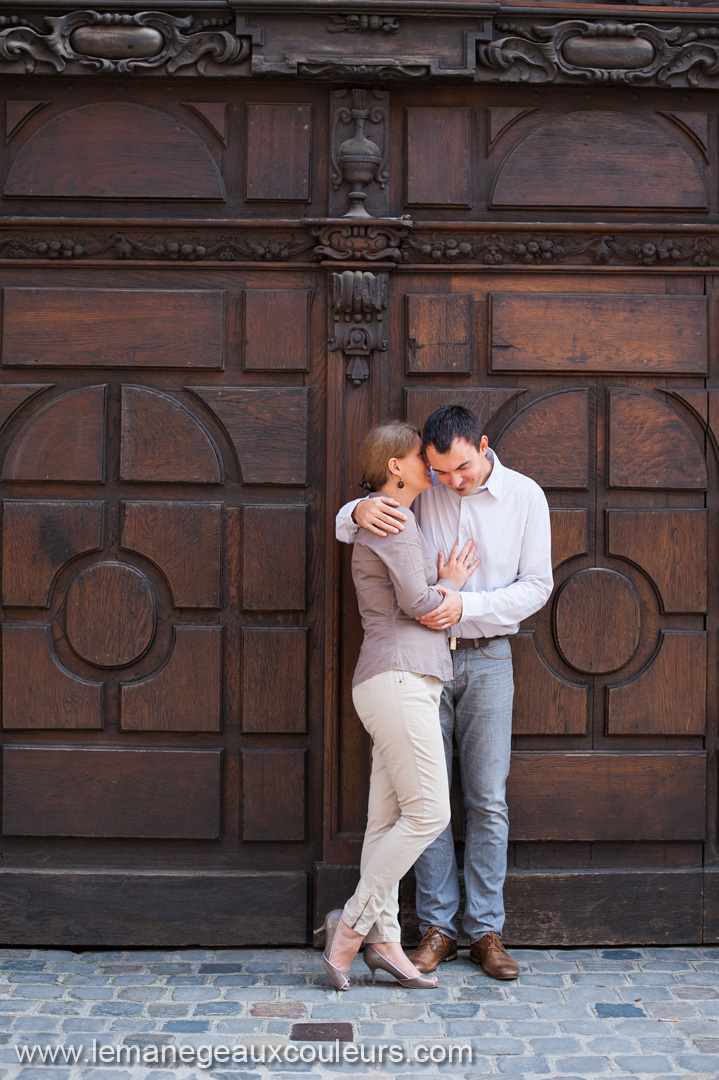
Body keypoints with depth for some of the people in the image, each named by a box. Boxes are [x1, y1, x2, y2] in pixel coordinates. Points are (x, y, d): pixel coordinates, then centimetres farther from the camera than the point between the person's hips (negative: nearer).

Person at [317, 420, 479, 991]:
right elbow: (417, 602, -13)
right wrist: (450, 583, 5)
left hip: (407, 682, 10)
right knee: (428, 813, -11)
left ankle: (383, 939, 8)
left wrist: (445, 585, 13)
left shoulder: (403, 523, 25)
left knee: (389, 820, 6)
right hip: (398, 680, -10)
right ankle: (353, 921, -3)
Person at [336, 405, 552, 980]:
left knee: (488, 800, 2)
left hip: (488, 658, -1)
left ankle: (486, 931, 12)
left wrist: (466, 605, -17)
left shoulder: (525, 495, -1)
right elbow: (346, 528, 6)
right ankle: (438, 927, 14)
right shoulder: (420, 491, 1)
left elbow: (537, 586, -2)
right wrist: (359, 512, -19)